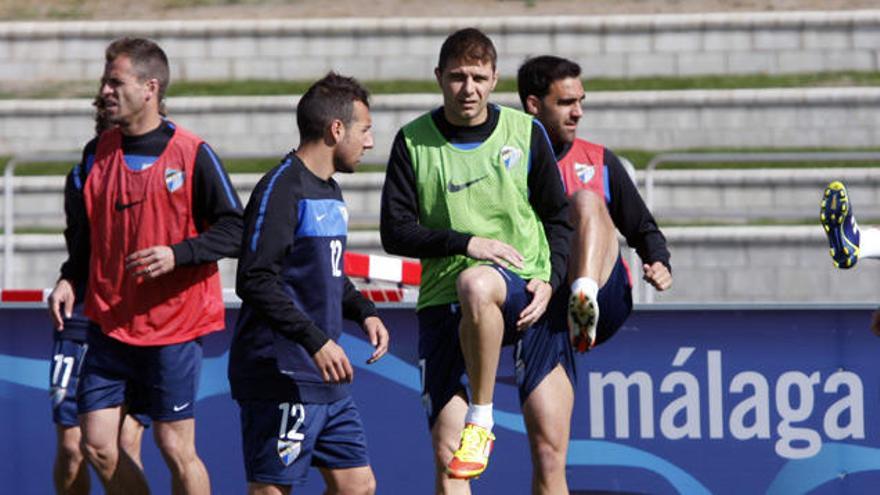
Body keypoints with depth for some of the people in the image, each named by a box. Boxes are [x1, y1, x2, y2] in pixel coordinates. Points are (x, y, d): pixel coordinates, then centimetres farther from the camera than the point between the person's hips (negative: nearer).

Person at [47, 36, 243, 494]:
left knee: (175, 447, -2)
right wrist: (70, 278, 3)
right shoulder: (97, 154, 8)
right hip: (109, 323, 5)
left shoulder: (192, 155, -7)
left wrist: (177, 255, -20)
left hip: (173, 325, -5)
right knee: (97, 445, 0)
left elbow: (235, 230, -7)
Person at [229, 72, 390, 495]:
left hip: (327, 380, 10)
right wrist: (316, 340, -25)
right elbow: (254, 281, -21)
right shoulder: (281, 190, -13)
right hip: (281, 381, -10)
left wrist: (363, 311, 12)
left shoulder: (328, 191, 17)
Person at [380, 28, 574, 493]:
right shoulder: (413, 141, 4)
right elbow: (395, 231, 0)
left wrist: (550, 280, -4)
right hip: (444, 306, 0)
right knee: (447, 458, -9)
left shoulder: (525, 132, 6)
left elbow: (559, 218, 12)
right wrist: (466, 242, -12)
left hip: (527, 297, 0)